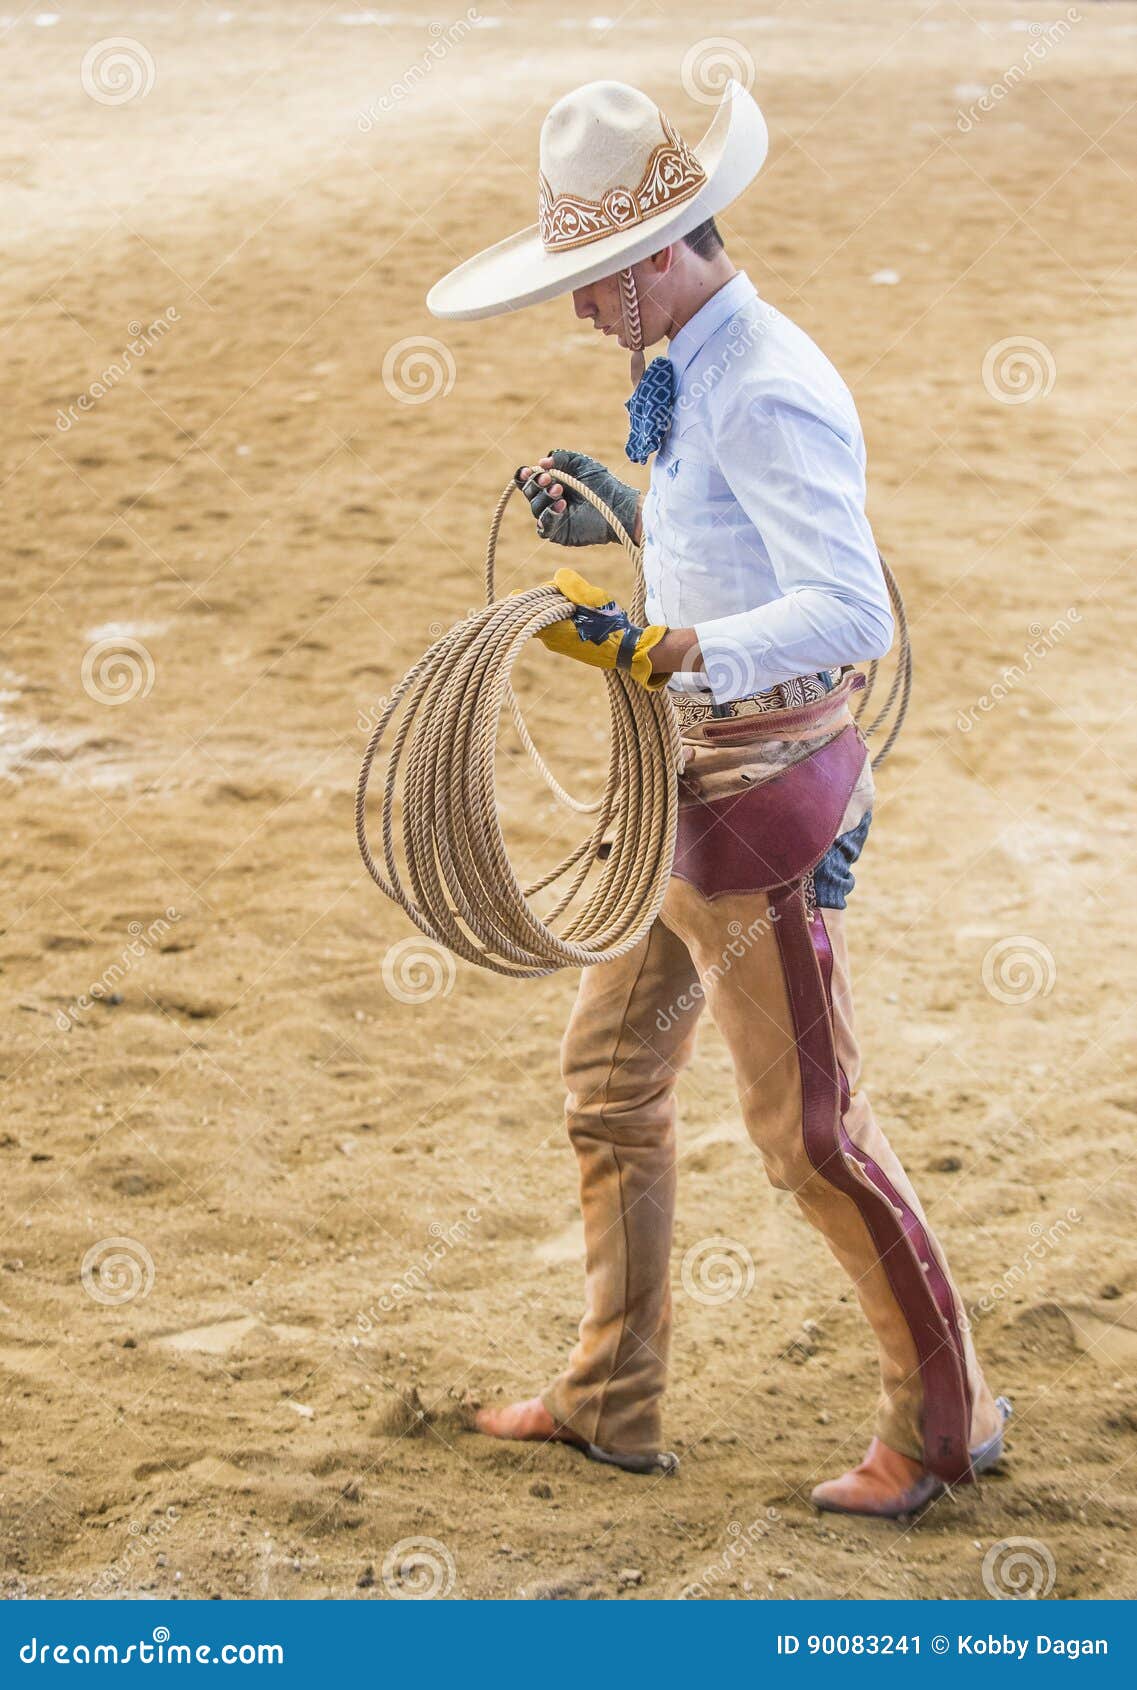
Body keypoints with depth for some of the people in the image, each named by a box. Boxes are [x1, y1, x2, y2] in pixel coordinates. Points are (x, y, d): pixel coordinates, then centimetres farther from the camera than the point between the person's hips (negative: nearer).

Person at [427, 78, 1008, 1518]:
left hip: (763, 781, -10)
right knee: (611, 1077, 16)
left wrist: (656, 649, -39)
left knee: (808, 1126, 0)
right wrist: (621, 514, 8)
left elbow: (850, 610, -33)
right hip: (684, 772, 10)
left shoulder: (765, 393, -23)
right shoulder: (695, 374, 8)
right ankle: (612, 1400, 29)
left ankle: (944, 1417, 16)